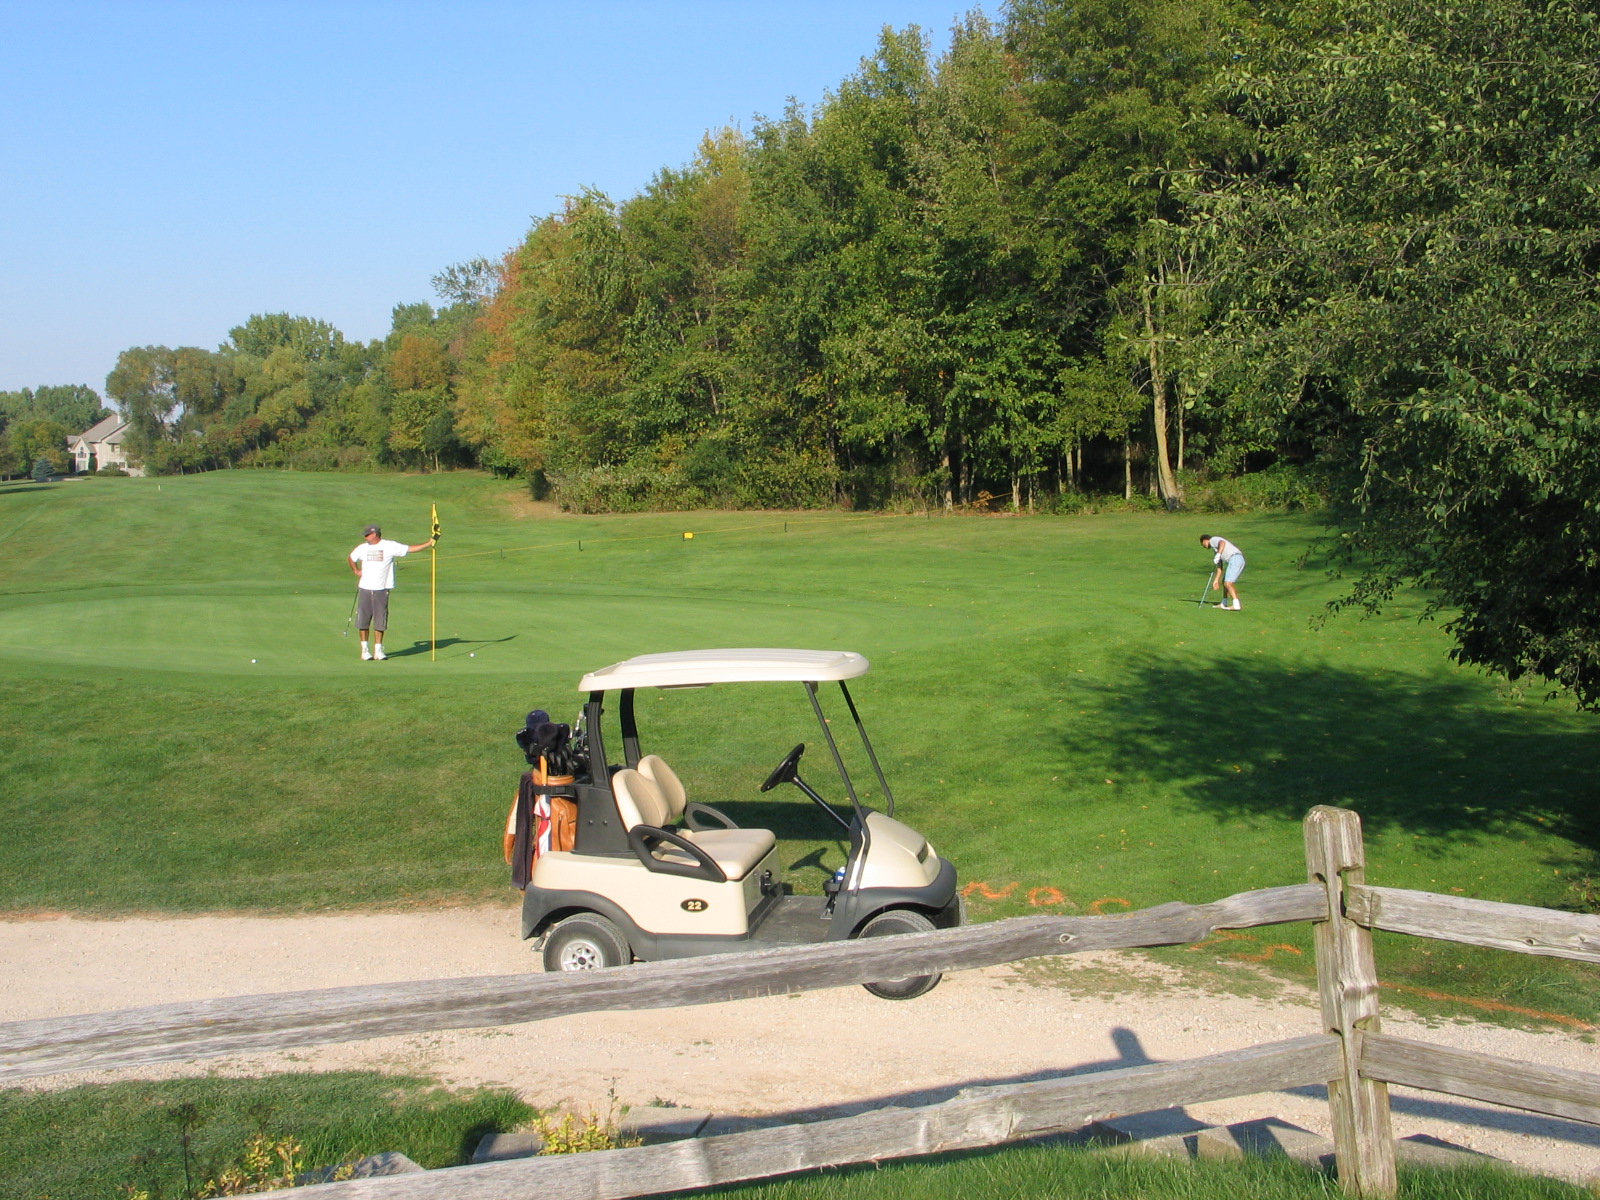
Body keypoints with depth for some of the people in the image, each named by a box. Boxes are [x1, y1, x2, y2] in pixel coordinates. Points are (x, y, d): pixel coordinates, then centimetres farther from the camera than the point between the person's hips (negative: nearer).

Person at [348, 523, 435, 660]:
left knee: (380, 621, 1)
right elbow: (352, 557, 28)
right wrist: (356, 571, 14)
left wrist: (429, 543, -14)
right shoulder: (363, 548, 9)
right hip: (365, 589, 2)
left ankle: (378, 650, 10)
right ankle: (364, 650, 12)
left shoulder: (390, 547, -3)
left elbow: (410, 549, -6)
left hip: (382, 590, -2)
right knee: (363, 620, 3)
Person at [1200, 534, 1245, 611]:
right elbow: (1220, 566, 34)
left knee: (1228, 583, -16)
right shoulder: (1215, 549, 33)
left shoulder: (1213, 540, 5)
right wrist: (1216, 580, 34)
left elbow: (1222, 543, -19)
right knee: (1224, 582, 23)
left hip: (1235, 559, -10)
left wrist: (1218, 555, -27)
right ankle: (1224, 604, 31)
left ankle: (1236, 605, -26)